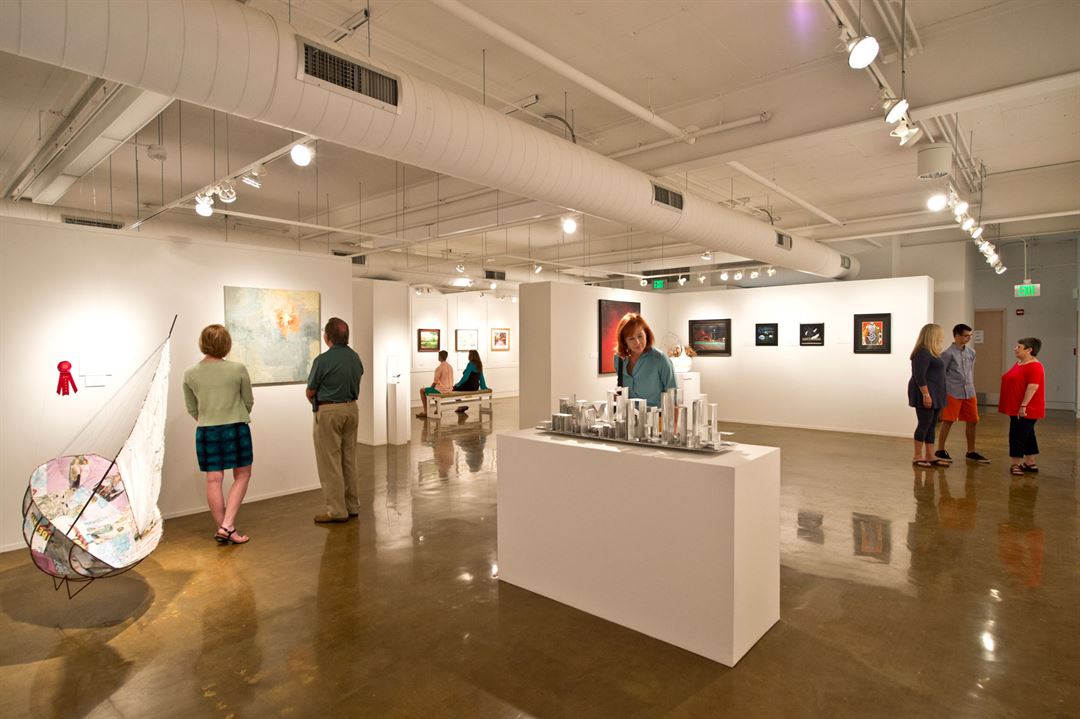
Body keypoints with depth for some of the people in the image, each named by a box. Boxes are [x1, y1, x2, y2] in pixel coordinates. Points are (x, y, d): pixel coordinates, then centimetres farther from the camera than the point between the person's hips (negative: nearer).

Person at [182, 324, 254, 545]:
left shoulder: (190, 373, -1)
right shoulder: (238, 369, -10)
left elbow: (192, 409, 9)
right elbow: (248, 402, 1)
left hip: (205, 431, 3)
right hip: (235, 428, -3)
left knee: (214, 480, 9)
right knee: (242, 476, 10)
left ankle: (222, 529, 18)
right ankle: (227, 526, 1)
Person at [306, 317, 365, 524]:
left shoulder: (323, 360, -16)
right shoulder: (355, 357, 5)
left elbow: (310, 392, -5)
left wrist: (317, 405, 15)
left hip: (329, 412, -7)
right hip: (351, 409, 7)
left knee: (330, 462, 1)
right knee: (349, 460, 14)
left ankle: (337, 510, 5)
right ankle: (352, 506, 21)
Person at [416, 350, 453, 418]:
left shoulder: (439, 367, -17)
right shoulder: (450, 366, 7)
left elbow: (435, 381, -14)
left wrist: (431, 387, 6)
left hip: (441, 389, -8)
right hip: (449, 389, 8)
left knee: (422, 390, 8)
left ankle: (425, 412, 8)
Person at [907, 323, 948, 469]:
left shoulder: (931, 353, 16)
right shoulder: (923, 352, -15)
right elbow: (919, 376, -21)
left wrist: (934, 396, 20)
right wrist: (926, 394, -24)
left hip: (935, 395, 10)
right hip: (925, 394, -10)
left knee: (931, 426, 10)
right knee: (924, 425, -5)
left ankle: (930, 456, 15)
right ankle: (917, 457, 2)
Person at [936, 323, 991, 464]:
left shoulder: (971, 352, 12)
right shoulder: (948, 353, -8)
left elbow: (971, 372, 20)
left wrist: (971, 388, 19)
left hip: (969, 392, 7)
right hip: (953, 393, -6)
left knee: (972, 421, 8)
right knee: (948, 421, -2)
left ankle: (971, 452, 20)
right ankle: (940, 450, 8)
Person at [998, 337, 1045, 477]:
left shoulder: (1034, 366, -16)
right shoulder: (1018, 364, 13)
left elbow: (1033, 387, -23)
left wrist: (1023, 405, -25)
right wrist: (1014, 407, 22)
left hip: (1025, 410, -10)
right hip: (1016, 408, 10)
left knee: (1018, 435, -7)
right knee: (1026, 435, 14)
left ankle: (1015, 463, -2)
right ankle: (1030, 463, 22)